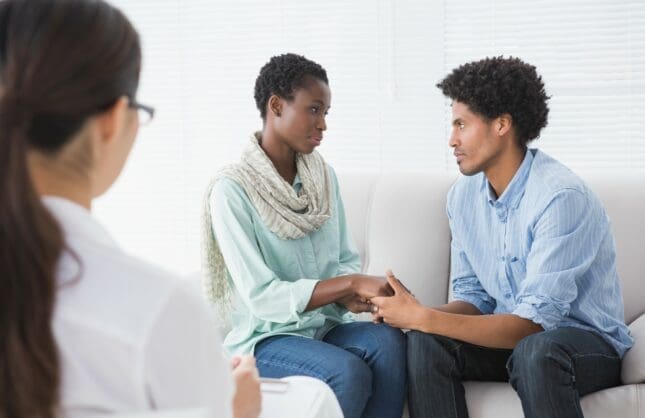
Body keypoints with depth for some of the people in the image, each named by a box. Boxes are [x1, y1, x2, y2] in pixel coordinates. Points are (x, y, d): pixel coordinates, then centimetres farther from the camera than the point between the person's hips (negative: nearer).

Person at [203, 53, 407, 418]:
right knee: (348, 372, -31)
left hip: (326, 324, 5)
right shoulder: (232, 190, -14)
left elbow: (347, 260, 9)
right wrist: (350, 284, -25)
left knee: (388, 341, -26)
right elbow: (260, 297, -20)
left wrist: (349, 295, -15)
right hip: (267, 336, -5)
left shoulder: (323, 176, 6)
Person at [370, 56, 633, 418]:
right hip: (512, 336, 6)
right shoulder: (463, 195, 0)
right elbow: (473, 296, 6)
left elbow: (533, 323, -28)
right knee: (426, 342, -22)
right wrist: (416, 315, -16)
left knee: (534, 351, -38)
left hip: (589, 341, -6)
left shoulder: (560, 197, -24)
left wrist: (422, 318, -29)